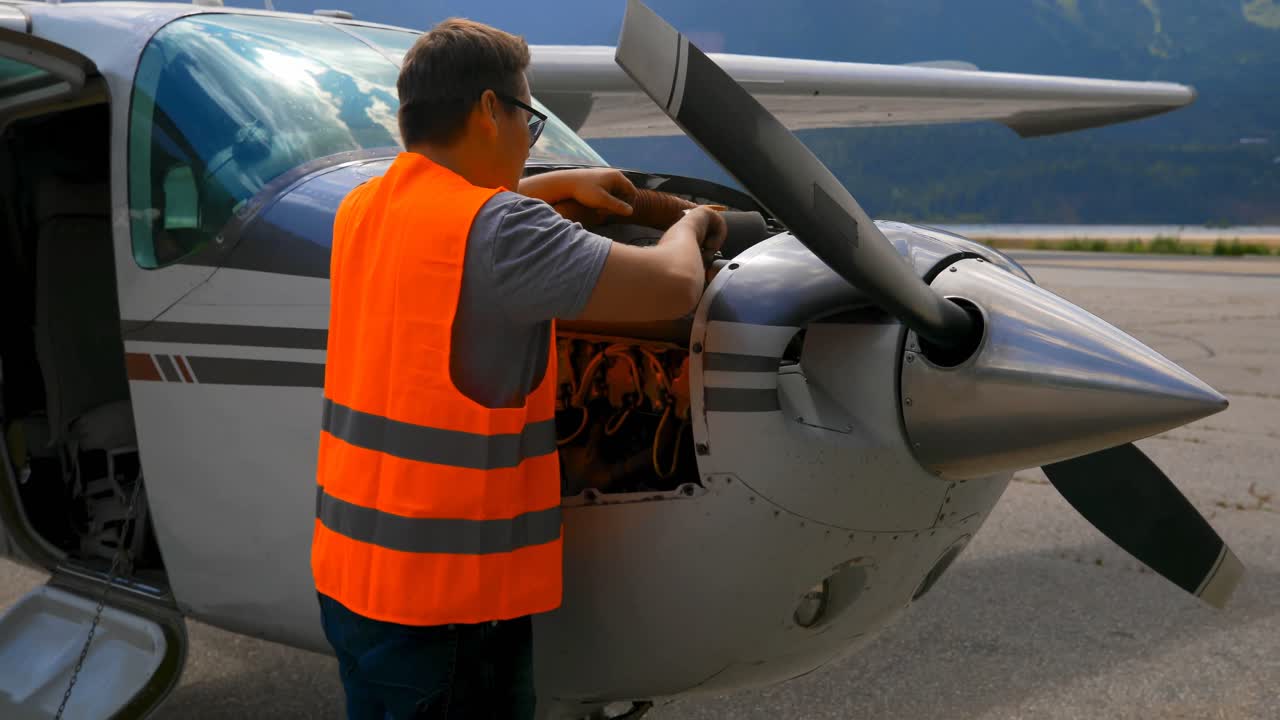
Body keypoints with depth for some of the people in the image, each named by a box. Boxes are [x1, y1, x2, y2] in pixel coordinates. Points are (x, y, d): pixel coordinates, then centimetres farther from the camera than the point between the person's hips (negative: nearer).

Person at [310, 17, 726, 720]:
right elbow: (673, 286, -19)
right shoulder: (496, 231, -20)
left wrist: (562, 185, 27)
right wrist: (692, 225, 2)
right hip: (445, 595, -8)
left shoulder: (360, 208, 6)